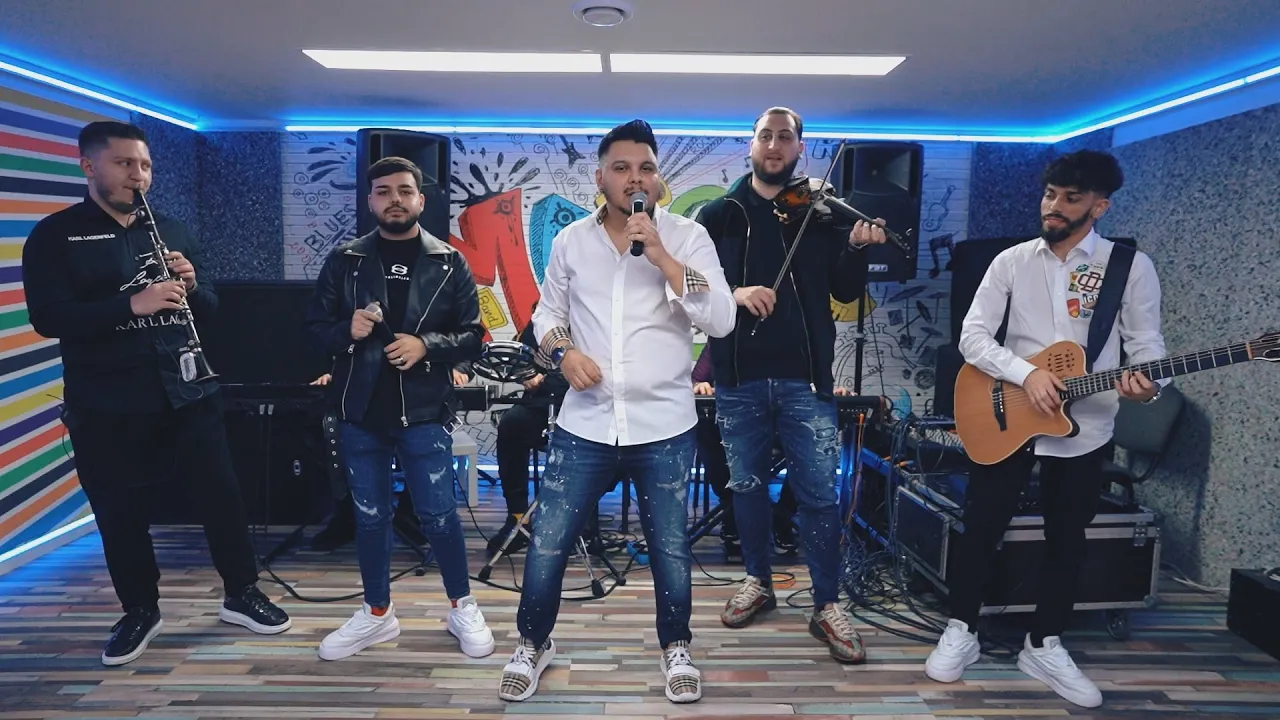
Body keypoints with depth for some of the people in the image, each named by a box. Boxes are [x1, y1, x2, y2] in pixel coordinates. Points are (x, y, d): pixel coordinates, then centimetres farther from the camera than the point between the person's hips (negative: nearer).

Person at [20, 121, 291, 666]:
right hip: (106, 406, -2)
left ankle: (241, 595, 23)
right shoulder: (54, 236, -2)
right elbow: (48, 318, -13)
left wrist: (191, 285, -11)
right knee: (120, 514, 9)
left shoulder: (172, 230, 10)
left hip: (188, 393, 3)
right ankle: (140, 612, 29)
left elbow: (209, 309, 12)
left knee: (221, 497, 6)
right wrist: (132, 303, -26)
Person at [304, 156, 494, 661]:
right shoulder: (344, 261, 5)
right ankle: (377, 614, 30)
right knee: (369, 516, 12)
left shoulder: (449, 263, 2)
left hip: (424, 411, -2)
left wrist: (427, 344, -17)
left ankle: (462, 608, 23)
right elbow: (315, 327, 7)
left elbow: (472, 336, 0)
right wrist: (347, 331, -14)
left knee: (438, 514, 2)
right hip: (359, 411, 2)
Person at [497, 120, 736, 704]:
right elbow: (548, 312, 15)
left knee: (670, 547, 10)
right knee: (547, 543, 6)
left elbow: (722, 321, -14)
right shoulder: (571, 240, 4)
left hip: (664, 425, -1)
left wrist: (661, 255, -21)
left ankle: (676, 650, 36)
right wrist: (561, 351, -7)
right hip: (585, 424, 2)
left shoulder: (687, 237, -3)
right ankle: (532, 646, 32)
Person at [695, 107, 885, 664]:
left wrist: (856, 249, -15)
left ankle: (827, 606, 17)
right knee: (747, 485, 13)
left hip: (805, 376, -1)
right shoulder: (719, 214, 7)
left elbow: (845, 293, 3)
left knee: (820, 492, 1)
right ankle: (758, 581, 33)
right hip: (739, 377, 1)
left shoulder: (820, 214, 6)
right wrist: (733, 292, -20)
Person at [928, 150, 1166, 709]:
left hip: (1084, 429, 0)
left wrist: (1147, 385, -24)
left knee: (1067, 540, 12)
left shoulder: (1132, 266, -2)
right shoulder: (1012, 261, -1)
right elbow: (972, 336, -6)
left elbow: (1147, 344, -2)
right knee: (981, 528, 6)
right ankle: (961, 631, 24)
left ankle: (1044, 645, 31)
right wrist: (1026, 373, -20)